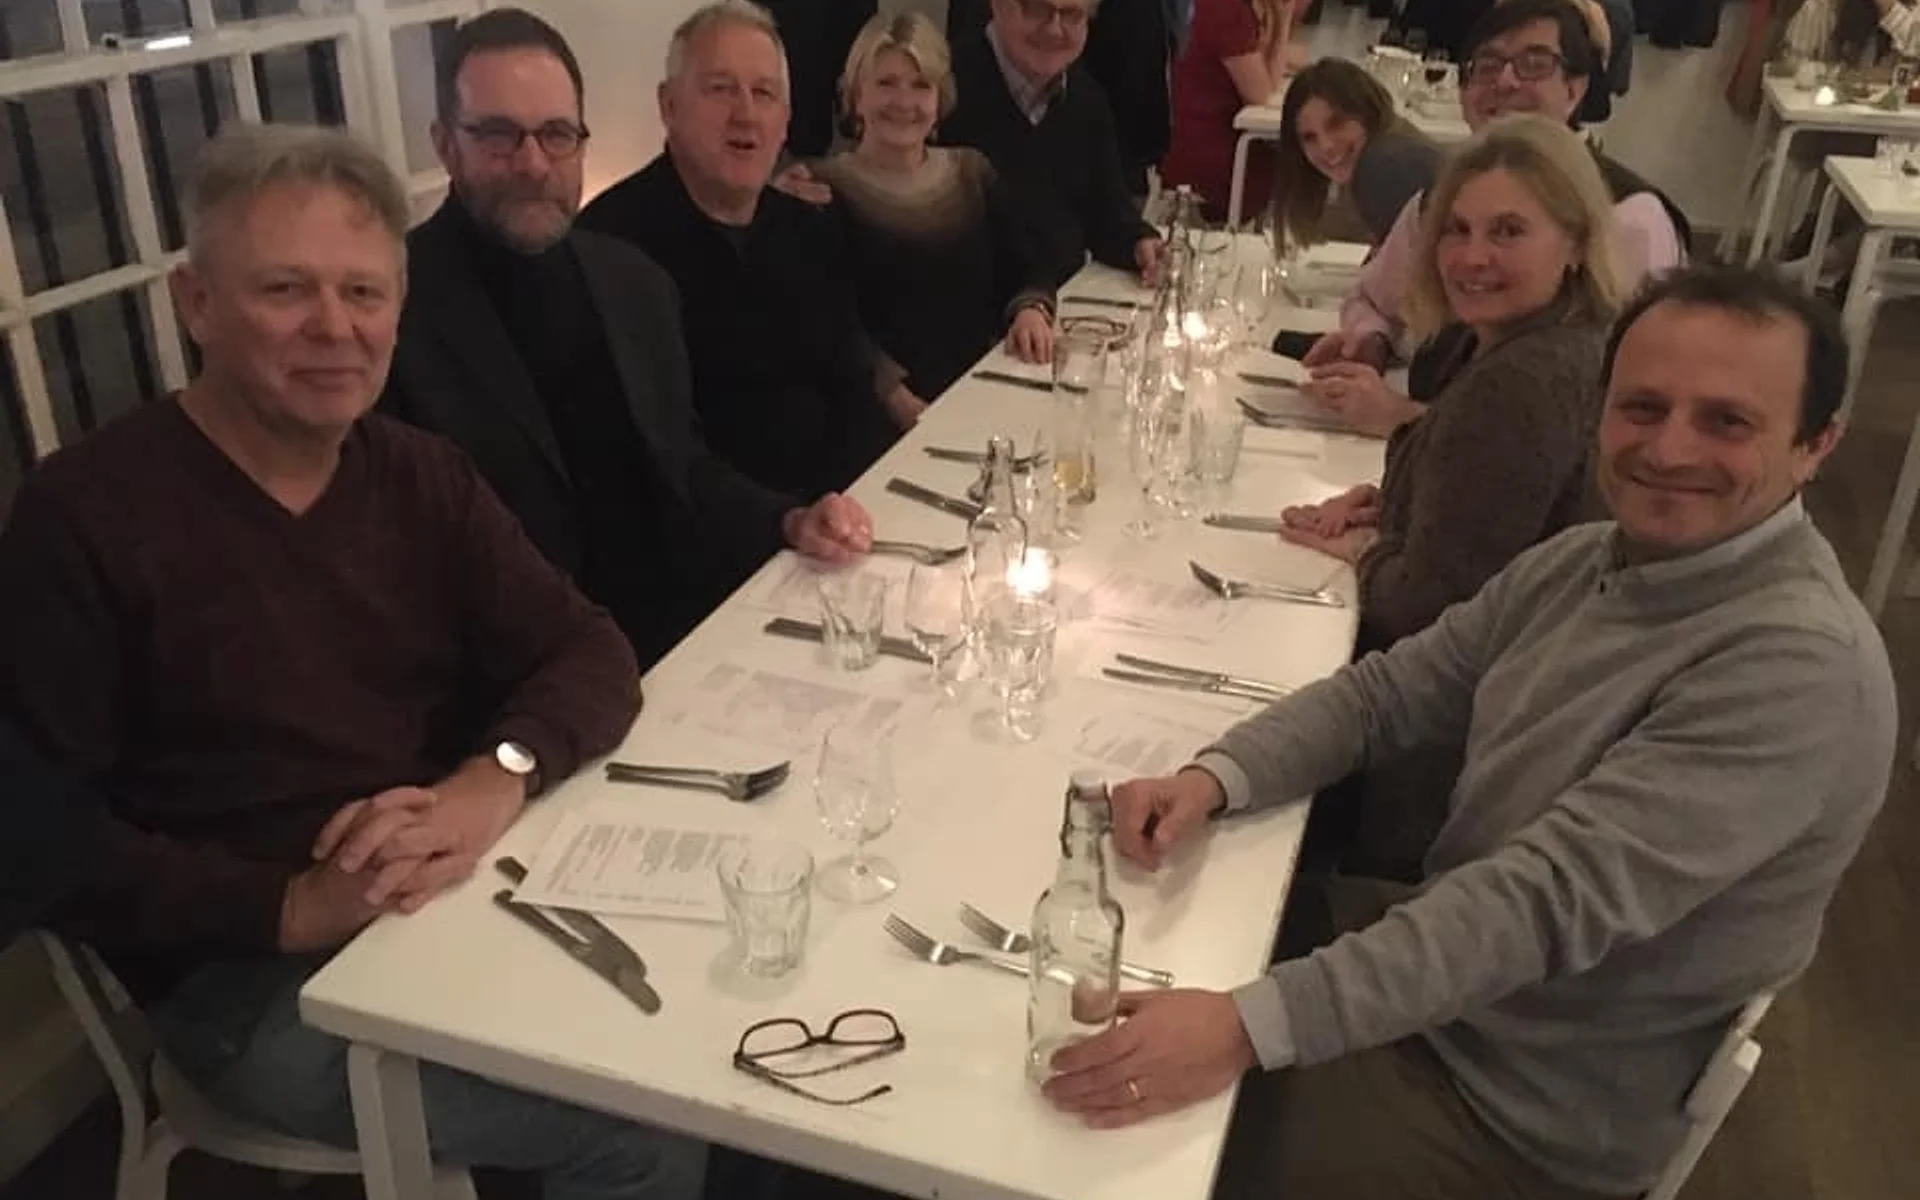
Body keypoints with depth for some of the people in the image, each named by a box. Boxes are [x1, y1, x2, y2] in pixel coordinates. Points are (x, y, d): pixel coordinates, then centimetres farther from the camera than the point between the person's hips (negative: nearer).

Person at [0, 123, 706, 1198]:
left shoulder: (422, 477, 5)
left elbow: (591, 653, -3)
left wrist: (496, 780, -23)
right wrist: (290, 907, -26)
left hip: (461, 898, 6)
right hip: (250, 976, -5)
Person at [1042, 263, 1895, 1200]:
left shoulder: (1802, 668, -27)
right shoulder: (1587, 560, -1)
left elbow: (1551, 901, -35)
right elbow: (1389, 690, 2)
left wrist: (1249, 1027, -41)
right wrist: (1214, 780, -17)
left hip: (1523, 1113, -7)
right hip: (1447, 962, 7)